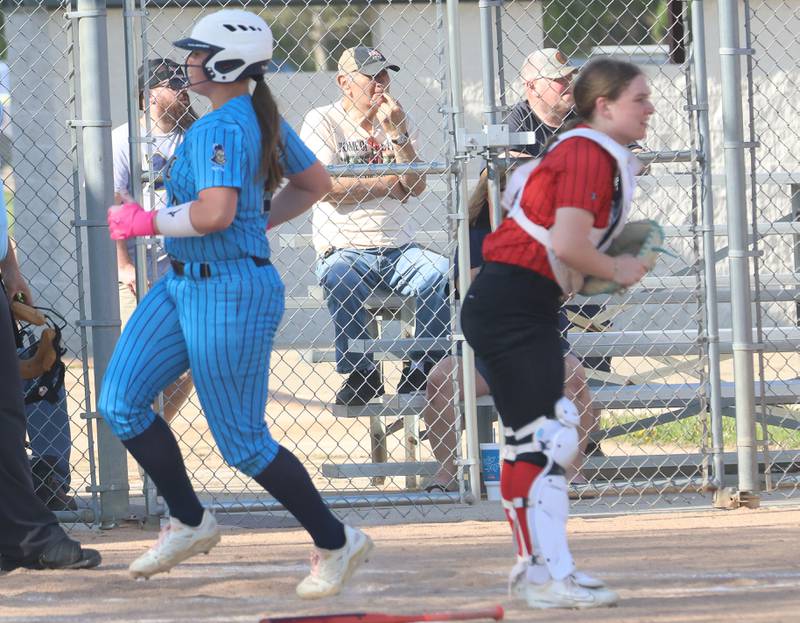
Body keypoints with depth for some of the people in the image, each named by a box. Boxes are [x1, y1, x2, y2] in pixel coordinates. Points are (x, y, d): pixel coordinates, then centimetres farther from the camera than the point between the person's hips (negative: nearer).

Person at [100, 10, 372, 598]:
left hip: (228, 294, -10)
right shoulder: (264, 120, 9)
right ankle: (190, 522, 19)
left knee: (243, 443, -2)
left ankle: (337, 542, 11)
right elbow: (316, 183, 20)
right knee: (121, 402, 8)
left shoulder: (219, 129, -21)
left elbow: (214, 214, -33)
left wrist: (146, 221, -19)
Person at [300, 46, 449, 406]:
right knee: (339, 279, -36)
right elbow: (327, 187, -13)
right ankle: (360, 375, -18)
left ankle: (420, 374, -14)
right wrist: (387, 185, -5)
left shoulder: (399, 122, 13)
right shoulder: (323, 122, 1)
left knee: (442, 272, -26)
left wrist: (396, 134, -10)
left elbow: (415, 186, 0)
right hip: (345, 251, -3)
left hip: (399, 251, 3)